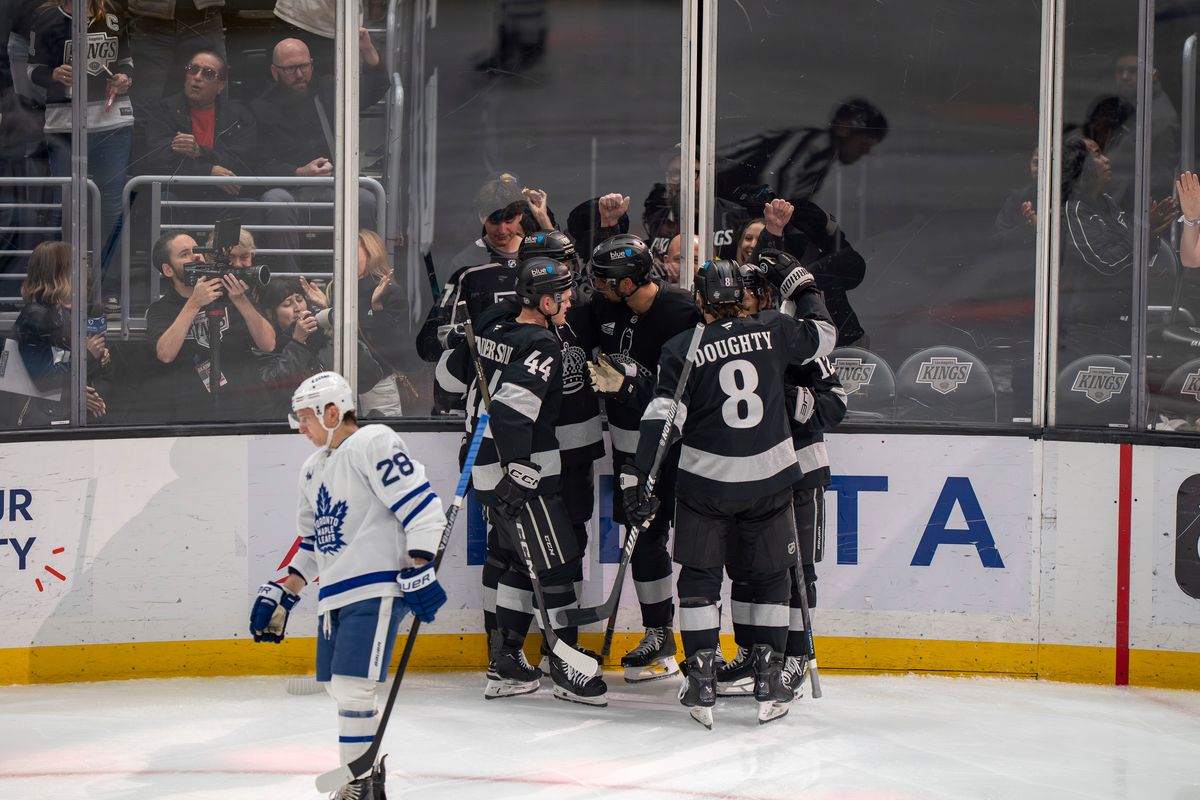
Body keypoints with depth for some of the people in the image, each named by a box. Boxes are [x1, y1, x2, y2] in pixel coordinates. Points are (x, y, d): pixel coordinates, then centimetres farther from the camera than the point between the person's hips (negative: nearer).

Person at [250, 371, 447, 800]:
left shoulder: (373, 444, -10)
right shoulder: (314, 469, 20)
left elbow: (422, 507, -16)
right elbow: (313, 543, 27)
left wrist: (419, 571, -21)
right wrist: (282, 593, 22)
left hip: (377, 589, -9)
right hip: (336, 594, 10)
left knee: (351, 684, -14)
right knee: (336, 684, 12)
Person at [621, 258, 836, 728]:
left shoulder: (682, 350, -5)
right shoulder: (773, 331, -1)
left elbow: (662, 418, -11)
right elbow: (823, 337, 17)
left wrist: (637, 476, -10)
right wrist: (804, 290, 32)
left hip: (704, 480, -1)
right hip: (768, 478, 1)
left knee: (699, 576, 11)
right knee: (765, 576, 13)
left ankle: (702, 682, 4)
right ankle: (769, 682, 9)